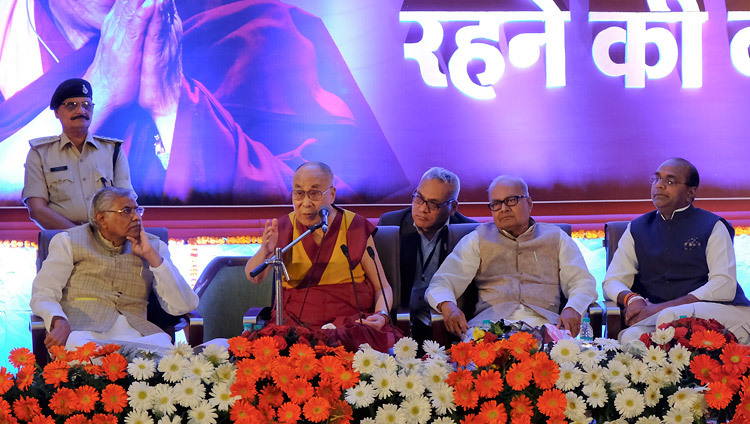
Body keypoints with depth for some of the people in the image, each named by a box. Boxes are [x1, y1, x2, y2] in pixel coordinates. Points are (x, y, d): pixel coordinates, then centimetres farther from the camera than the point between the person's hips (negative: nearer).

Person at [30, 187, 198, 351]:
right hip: (84, 329, -1)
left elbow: (182, 307, 7)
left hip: (136, 331, 2)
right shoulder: (69, 241, 13)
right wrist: (59, 322, -21)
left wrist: (151, 255, 2)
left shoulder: (154, 246, 19)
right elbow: (43, 294, 2)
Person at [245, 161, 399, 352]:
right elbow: (253, 277, -4)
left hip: (353, 320, -1)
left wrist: (382, 315, -12)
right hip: (296, 324, 1)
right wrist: (265, 252, -26)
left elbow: (382, 287, 9)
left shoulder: (355, 227, 5)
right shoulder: (284, 228, 8)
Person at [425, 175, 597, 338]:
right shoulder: (478, 239, 20)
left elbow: (583, 282, 12)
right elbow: (443, 282, 10)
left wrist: (572, 309, -13)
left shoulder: (555, 237, 22)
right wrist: (447, 306, -16)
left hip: (542, 323, 0)